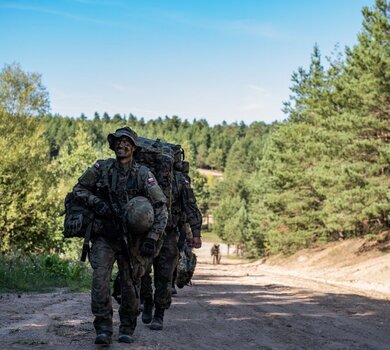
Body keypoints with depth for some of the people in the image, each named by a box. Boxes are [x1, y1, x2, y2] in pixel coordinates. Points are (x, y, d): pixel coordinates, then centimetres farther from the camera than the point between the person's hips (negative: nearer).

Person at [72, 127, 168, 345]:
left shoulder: (143, 174, -7)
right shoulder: (102, 168, -2)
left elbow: (161, 207, -8)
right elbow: (79, 189, 10)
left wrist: (153, 237, -17)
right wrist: (96, 202, -10)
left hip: (131, 239, -1)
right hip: (104, 236, 1)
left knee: (130, 286, 7)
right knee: (100, 280, -13)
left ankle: (127, 329, 25)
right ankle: (103, 329, -3)